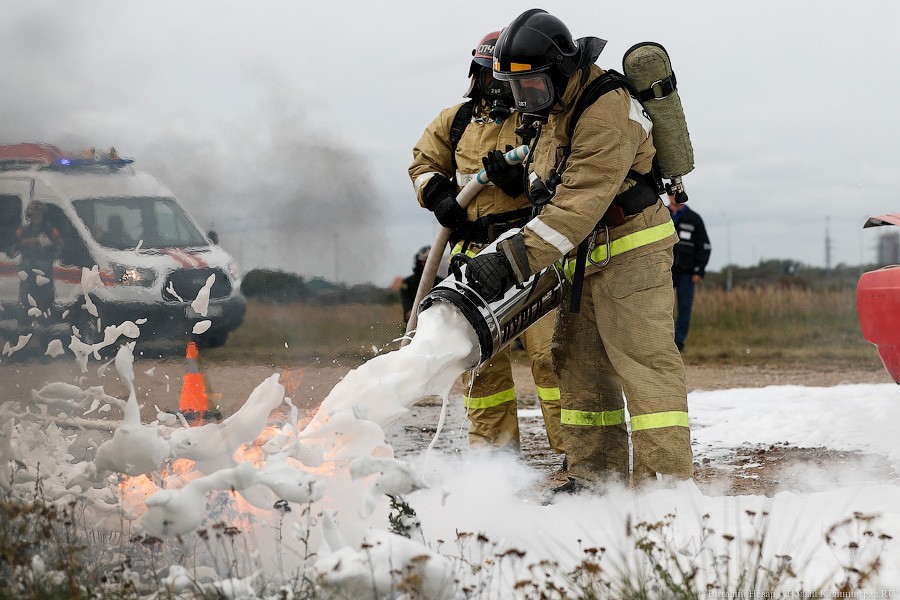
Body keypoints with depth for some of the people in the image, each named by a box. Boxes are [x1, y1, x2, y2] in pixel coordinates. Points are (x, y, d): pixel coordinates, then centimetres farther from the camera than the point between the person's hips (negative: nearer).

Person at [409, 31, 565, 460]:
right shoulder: (457, 121, 15)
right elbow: (424, 162, 27)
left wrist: (523, 175, -23)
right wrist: (438, 194, 8)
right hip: (475, 253, 5)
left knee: (549, 351, -12)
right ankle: (492, 448, 19)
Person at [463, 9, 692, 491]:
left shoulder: (606, 113, -22)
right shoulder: (554, 110, 10)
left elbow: (579, 204, -29)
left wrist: (512, 261, -31)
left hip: (630, 251, -10)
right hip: (586, 258, 10)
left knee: (644, 364, -14)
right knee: (578, 364, 11)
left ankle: (666, 480, -17)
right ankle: (594, 476, 17)